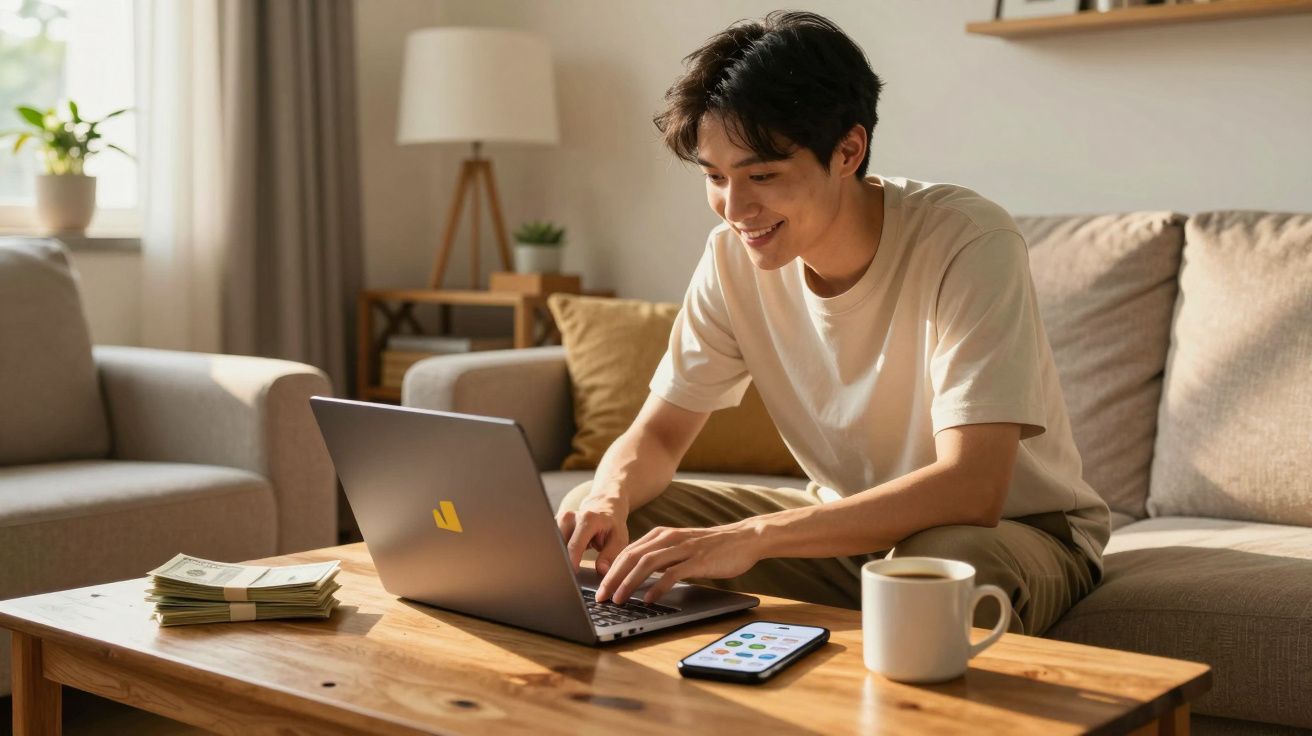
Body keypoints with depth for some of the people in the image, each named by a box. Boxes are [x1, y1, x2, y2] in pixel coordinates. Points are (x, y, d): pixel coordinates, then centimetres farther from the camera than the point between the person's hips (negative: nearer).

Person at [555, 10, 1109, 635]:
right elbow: (657, 435, -2)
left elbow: (971, 489, -34)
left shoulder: (970, 244, -26)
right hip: (850, 524, 5)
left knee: (949, 567, -40)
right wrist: (608, 498, -26)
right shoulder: (735, 256, -9)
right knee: (592, 519, -10)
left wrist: (752, 537, -41)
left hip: (1014, 527, -4)